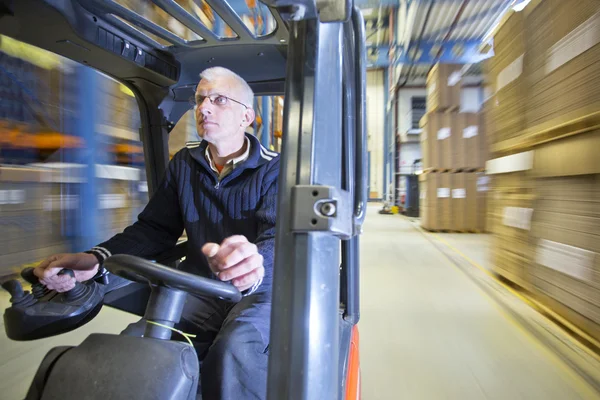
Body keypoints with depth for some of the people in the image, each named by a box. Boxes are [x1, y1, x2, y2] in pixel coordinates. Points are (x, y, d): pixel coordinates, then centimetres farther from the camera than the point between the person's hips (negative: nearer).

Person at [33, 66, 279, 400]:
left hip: (260, 287, -3)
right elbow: (153, 229, 5)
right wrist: (97, 259, -13)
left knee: (235, 348, -31)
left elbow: (279, 234, -21)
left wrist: (255, 263, -46)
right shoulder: (184, 163, 7)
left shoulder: (273, 168, -7)